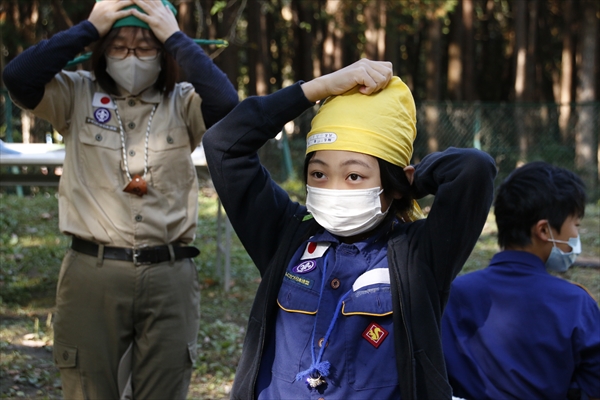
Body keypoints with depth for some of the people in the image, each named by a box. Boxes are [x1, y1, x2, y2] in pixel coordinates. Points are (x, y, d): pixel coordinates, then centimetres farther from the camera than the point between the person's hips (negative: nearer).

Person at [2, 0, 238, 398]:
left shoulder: (183, 104, 3)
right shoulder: (78, 96, 4)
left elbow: (226, 103, -17)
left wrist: (176, 37, -10)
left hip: (169, 276, 1)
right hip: (92, 274, 0)